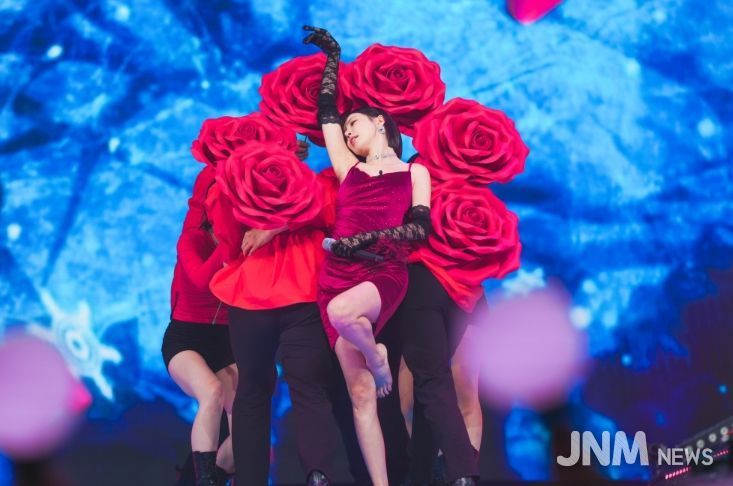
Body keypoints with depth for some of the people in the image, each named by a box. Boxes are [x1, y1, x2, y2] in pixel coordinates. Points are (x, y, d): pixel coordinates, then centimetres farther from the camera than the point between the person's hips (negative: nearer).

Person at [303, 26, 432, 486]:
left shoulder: (413, 171, 14)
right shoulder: (349, 170, 21)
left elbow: (421, 226, 0)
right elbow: (327, 114, 22)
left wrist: (366, 239, -12)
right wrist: (332, 57, 32)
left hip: (386, 273, -3)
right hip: (339, 274, 4)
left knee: (342, 311, -38)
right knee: (361, 395, -4)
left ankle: (379, 360, -6)